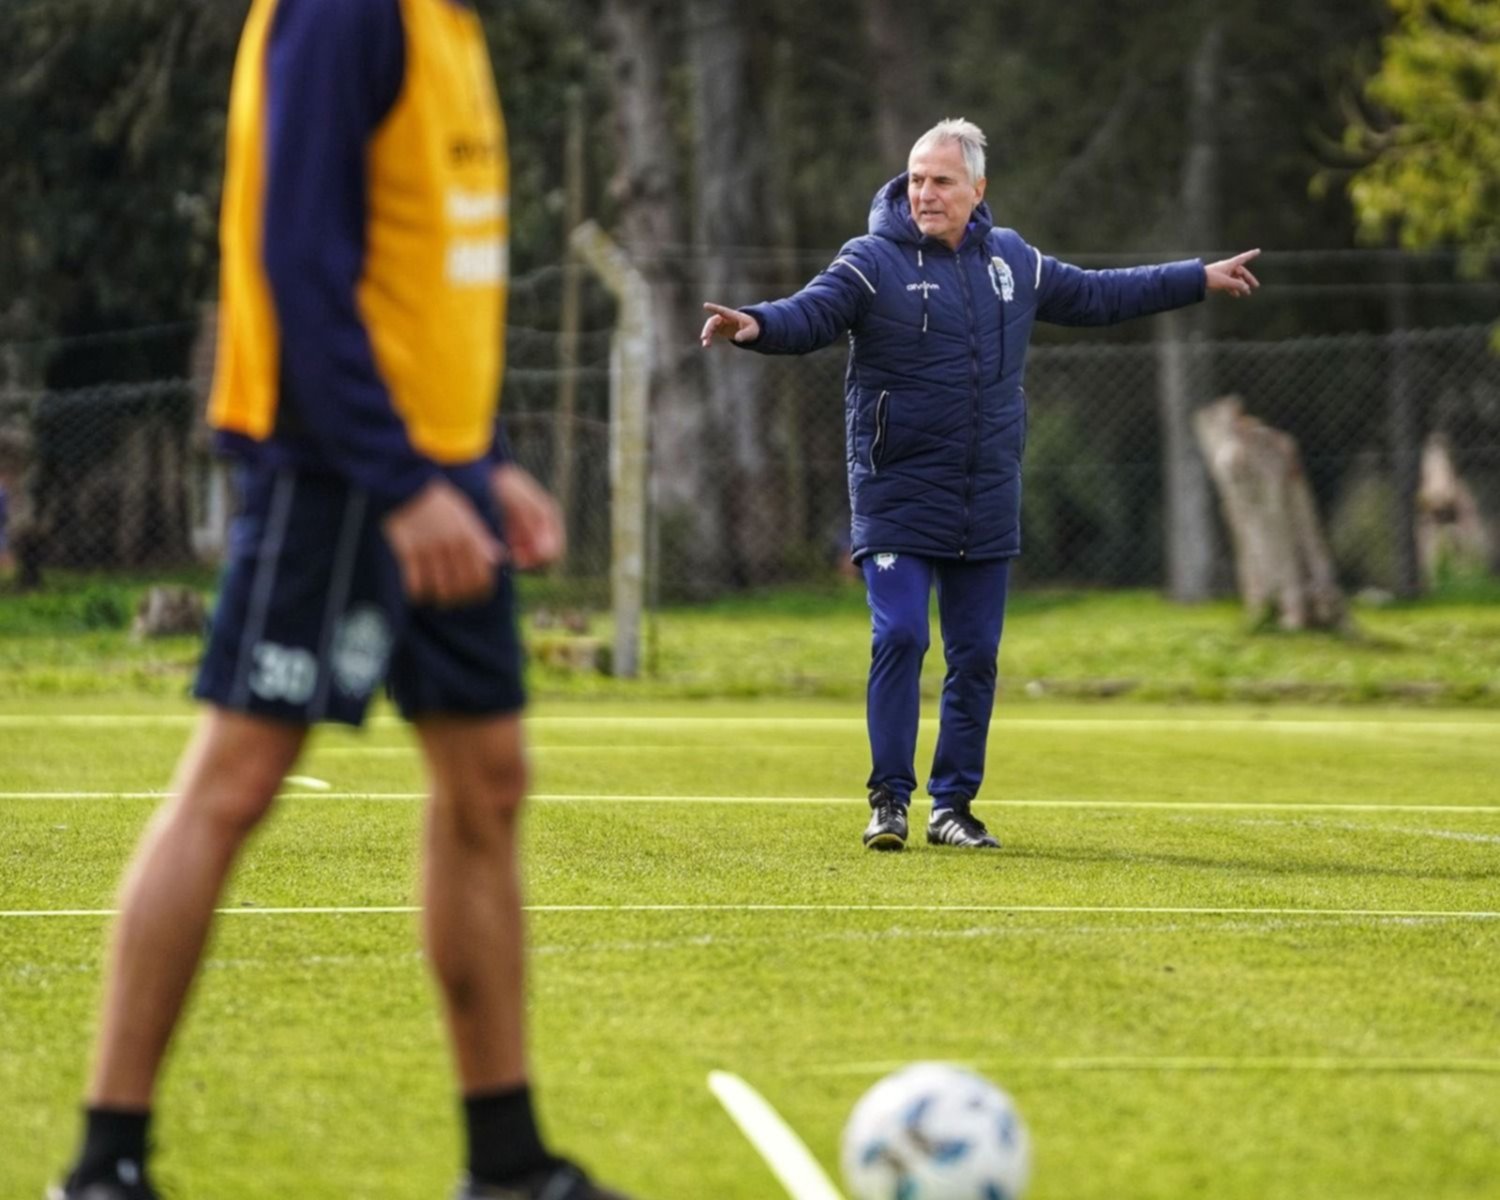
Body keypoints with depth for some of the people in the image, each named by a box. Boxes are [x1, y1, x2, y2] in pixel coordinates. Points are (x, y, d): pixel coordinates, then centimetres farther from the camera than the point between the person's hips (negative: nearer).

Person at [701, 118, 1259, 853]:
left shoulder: (1012, 261, 9)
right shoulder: (873, 261, -7)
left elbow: (1096, 296, 24)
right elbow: (810, 315, -22)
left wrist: (1200, 280, 29)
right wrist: (756, 325, -45)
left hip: (987, 505, 5)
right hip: (897, 497, -5)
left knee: (976, 654, 7)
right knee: (899, 638, -13)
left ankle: (954, 804, 16)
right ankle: (889, 799, -4)